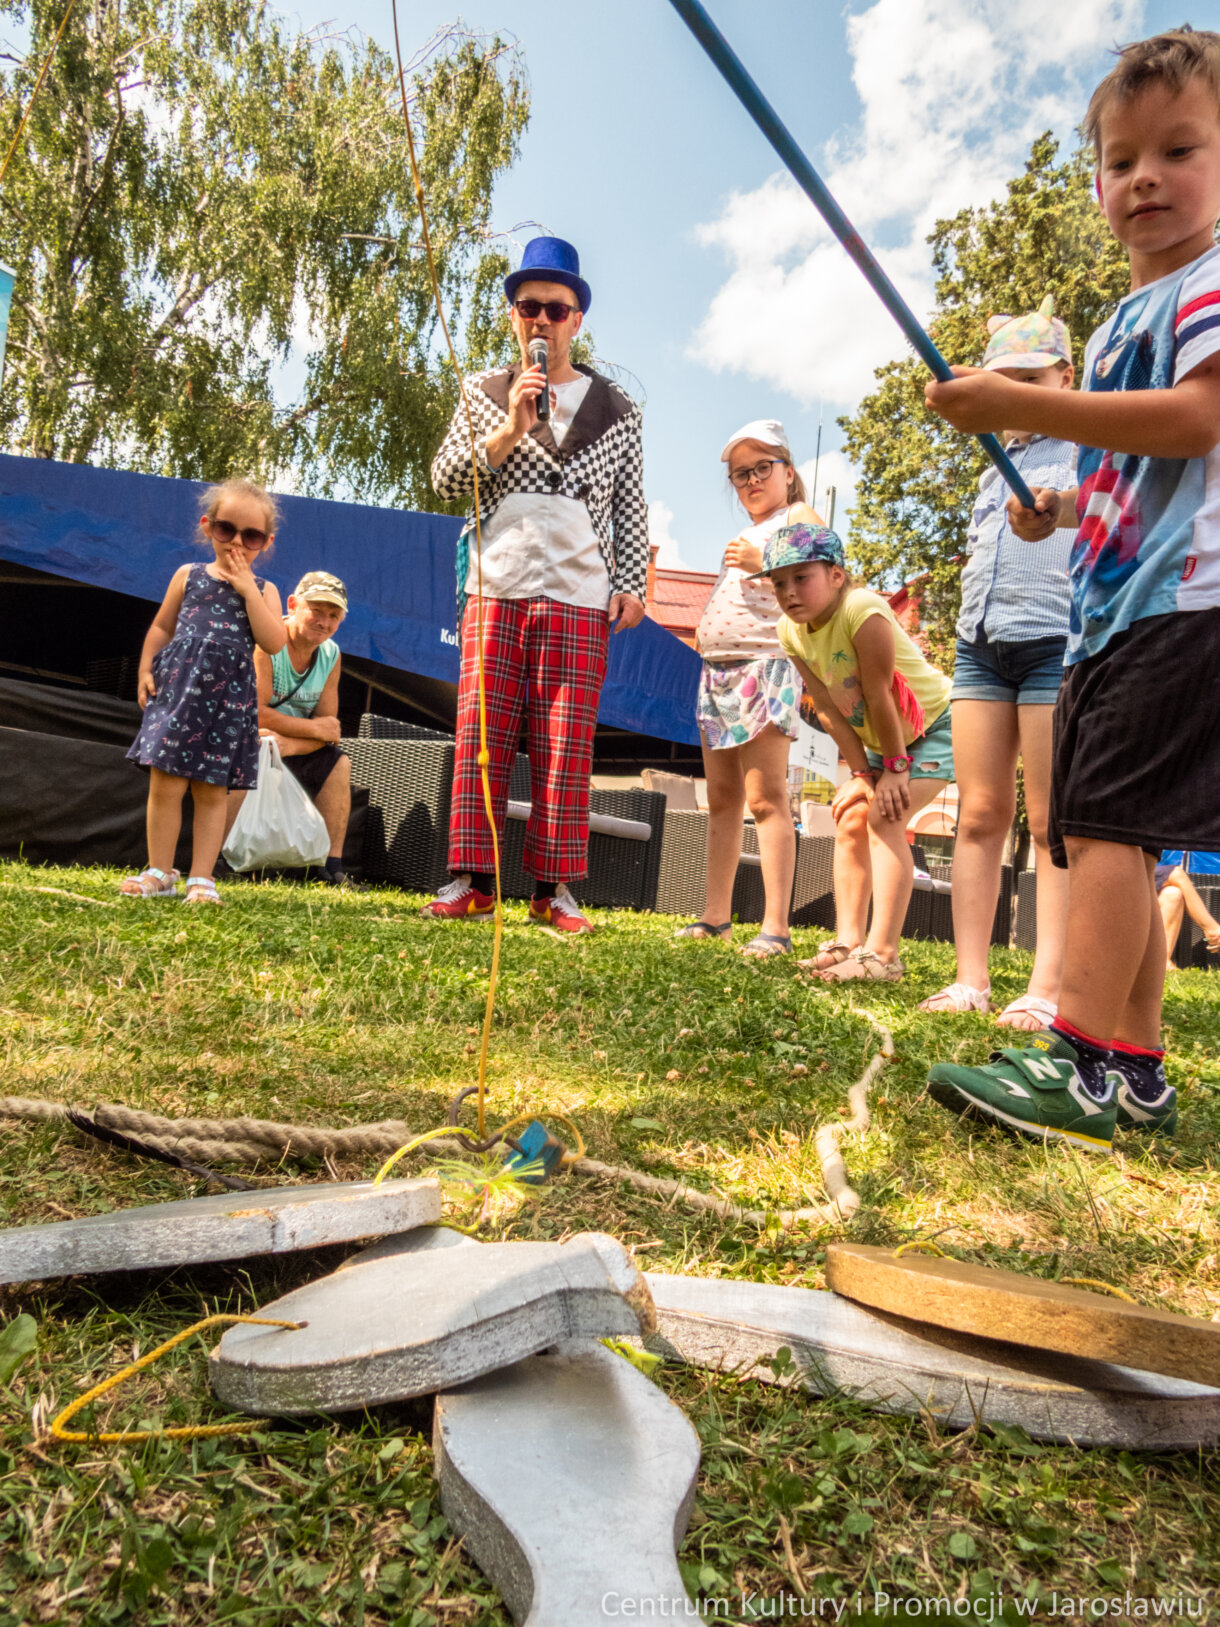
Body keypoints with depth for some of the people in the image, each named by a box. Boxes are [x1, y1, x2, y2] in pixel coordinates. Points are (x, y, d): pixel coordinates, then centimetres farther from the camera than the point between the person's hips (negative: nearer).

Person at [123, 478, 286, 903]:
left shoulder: (263, 590, 6)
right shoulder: (188, 576, 9)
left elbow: (274, 643, -9)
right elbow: (162, 626, 15)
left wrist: (247, 589, -10)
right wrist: (146, 669, 4)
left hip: (228, 700, -1)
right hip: (178, 690, 1)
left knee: (212, 791, 4)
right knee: (165, 785, -2)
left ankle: (202, 878, 11)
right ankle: (160, 873, 11)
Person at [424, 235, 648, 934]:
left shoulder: (616, 408, 16)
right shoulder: (485, 393, 17)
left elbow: (631, 508, 13)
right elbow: (446, 479, 6)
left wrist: (631, 585, 1)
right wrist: (508, 431, -7)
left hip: (579, 598, 0)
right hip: (496, 589, 1)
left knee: (566, 745, -4)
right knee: (482, 737, -3)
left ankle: (553, 888, 3)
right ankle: (474, 881, 4)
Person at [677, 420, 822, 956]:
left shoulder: (801, 519, 4)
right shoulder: (746, 534, 27)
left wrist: (762, 564, -19)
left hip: (765, 665, -8)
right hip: (716, 669, 8)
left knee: (765, 797, -13)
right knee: (722, 798, 7)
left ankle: (776, 927, -13)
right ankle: (716, 916, 12)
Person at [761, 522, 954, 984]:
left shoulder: (862, 610, -31)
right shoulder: (790, 632, -8)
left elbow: (877, 695, -27)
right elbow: (830, 710, -6)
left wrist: (895, 767, -20)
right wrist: (861, 773, -7)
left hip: (936, 725, -8)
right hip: (883, 738, 8)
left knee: (885, 818, -20)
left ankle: (882, 954, -19)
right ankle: (850, 942, 8)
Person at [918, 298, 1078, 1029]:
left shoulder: (1088, 450, 6)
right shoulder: (995, 468, 26)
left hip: (1057, 642, -6)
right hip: (980, 645, 6)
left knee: (1052, 822, -7)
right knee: (979, 815, 0)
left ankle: (1048, 990, -5)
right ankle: (971, 979, 2)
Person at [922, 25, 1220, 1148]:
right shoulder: (1120, 323, 26)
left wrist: (1020, 406, -20)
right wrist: (1065, 508, 14)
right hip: (1112, 605, 10)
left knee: (1105, 818, -18)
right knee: (1108, 834, 7)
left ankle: (1087, 1062, -17)